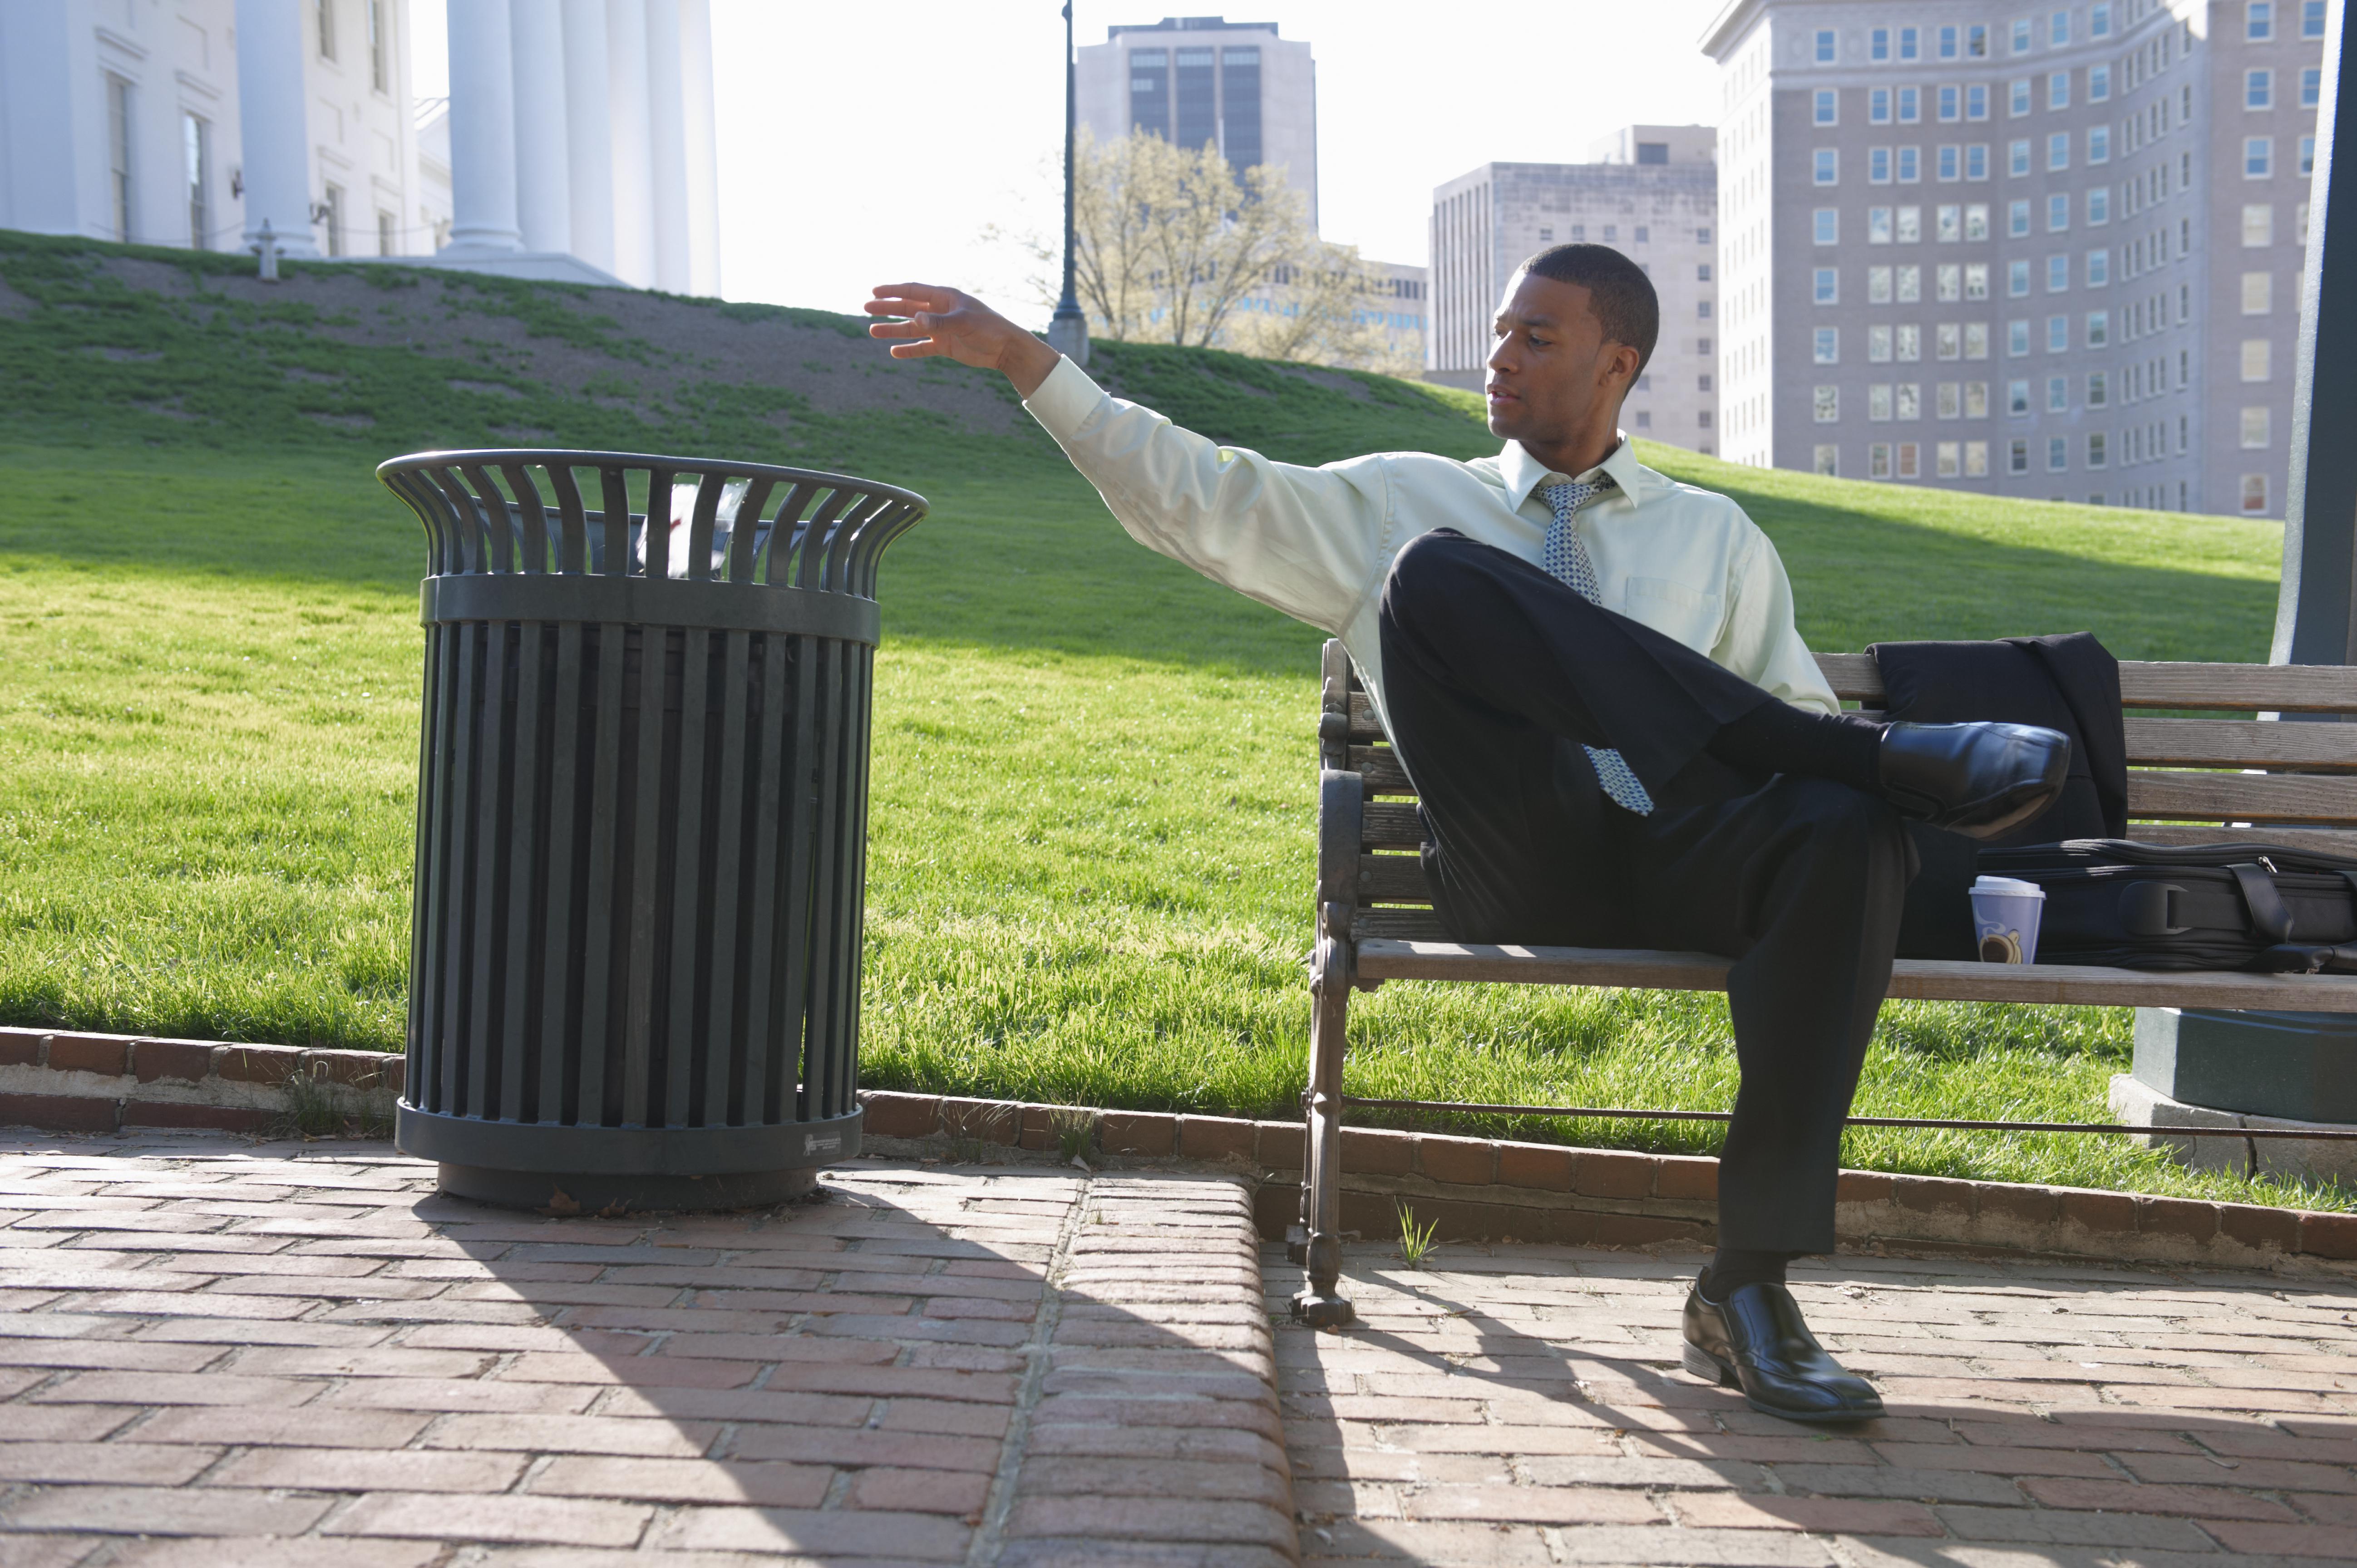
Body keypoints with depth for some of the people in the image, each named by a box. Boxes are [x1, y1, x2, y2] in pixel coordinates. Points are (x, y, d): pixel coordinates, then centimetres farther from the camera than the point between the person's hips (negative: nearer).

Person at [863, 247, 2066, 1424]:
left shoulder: (1717, 537, 28)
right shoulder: (1403, 503, 26)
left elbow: (1795, 711, 20)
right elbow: (1198, 499, 18)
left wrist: (1843, 776, -4)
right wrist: (1020, 356, 12)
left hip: (1677, 863, 1)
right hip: (1512, 862, -1)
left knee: (1846, 833, -34)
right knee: (1432, 573, -26)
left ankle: (1746, 1287, -28)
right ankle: (1892, 754, -29)